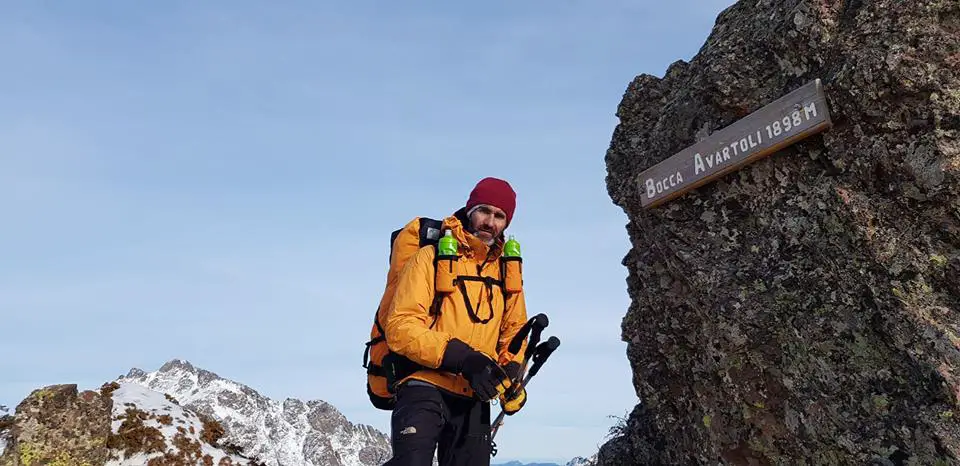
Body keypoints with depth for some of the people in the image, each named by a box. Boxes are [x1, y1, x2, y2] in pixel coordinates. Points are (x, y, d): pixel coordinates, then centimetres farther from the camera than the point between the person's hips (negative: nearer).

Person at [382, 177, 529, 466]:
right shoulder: (430, 258, -2)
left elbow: (514, 330, 23)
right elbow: (400, 327, -10)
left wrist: (512, 373, 3)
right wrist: (460, 357, -21)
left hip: (474, 400, 5)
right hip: (425, 388, -5)